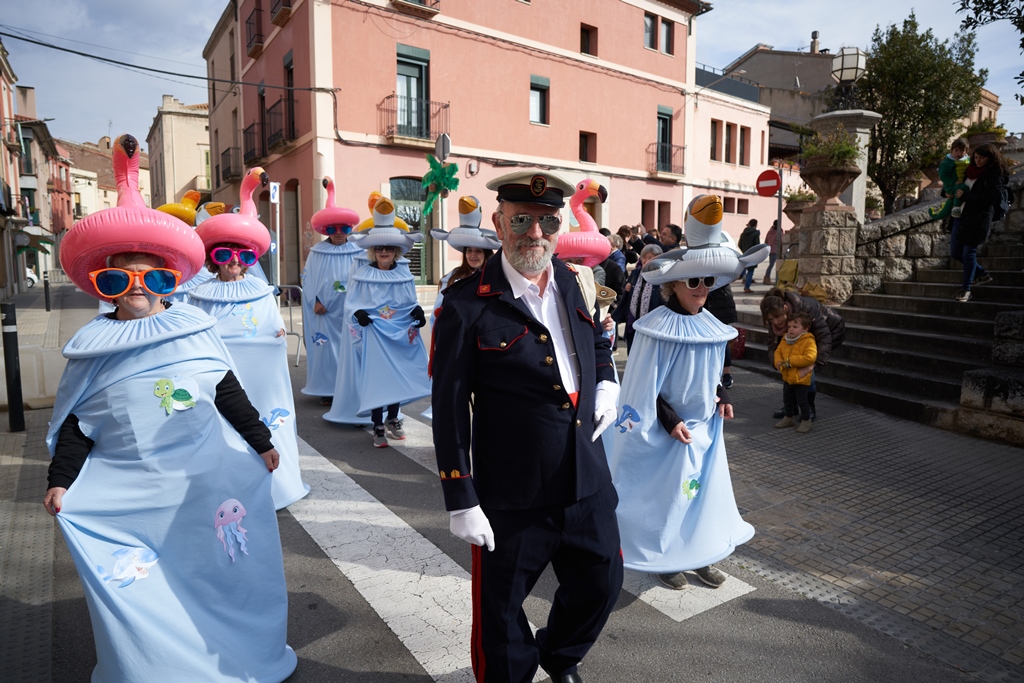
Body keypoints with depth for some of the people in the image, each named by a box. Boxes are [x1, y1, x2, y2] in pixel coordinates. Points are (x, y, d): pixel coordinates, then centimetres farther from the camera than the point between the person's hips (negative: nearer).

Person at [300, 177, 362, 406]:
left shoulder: (356, 252, 2)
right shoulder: (317, 252, 4)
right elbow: (309, 280, 1)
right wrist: (315, 301, -10)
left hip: (349, 311, 0)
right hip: (325, 311, 0)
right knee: (325, 347, 2)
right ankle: (327, 389, 12)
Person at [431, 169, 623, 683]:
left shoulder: (576, 284, 3)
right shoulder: (468, 304, -15)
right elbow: (450, 410, -13)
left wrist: (606, 384, 6)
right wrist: (460, 500, -12)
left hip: (587, 480, 6)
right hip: (513, 496, -5)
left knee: (601, 582, 22)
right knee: (501, 608, 14)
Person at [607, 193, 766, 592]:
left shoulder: (710, 326, 2)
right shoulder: (658, 328, -19)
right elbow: (645, 385, -16)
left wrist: (721, 396, -1)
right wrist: (669, 420, -19)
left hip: (704, 427, 7)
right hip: (669, 430, -7)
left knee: (703, 487, 17)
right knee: (666, 492, 7)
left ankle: (699, 554, 35)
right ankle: (664, 558, 27)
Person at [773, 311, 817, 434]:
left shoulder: (808, 341, -18)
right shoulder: (785, 340, 4)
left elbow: (810, 357, -29)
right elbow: (778, 351, 14)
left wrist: (790, 361, -27)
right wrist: (779, 362, -8)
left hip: (801, 379, -7)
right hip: (787, 378, 7)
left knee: (802, 401, 0)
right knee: (787, 399, 19)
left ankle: (806, 421, 16)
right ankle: (788, 418, 36)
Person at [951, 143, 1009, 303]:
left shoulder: (995, 175, -7)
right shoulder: (971, 171, 12)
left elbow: (989, 198, -18)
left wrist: (965, 196, -16)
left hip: (979, 218, -7)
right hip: (961, 215, 7)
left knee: (969, 252, -7)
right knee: (955, 252, 10)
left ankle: (966, 289, 2)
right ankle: (982, 274, 31)